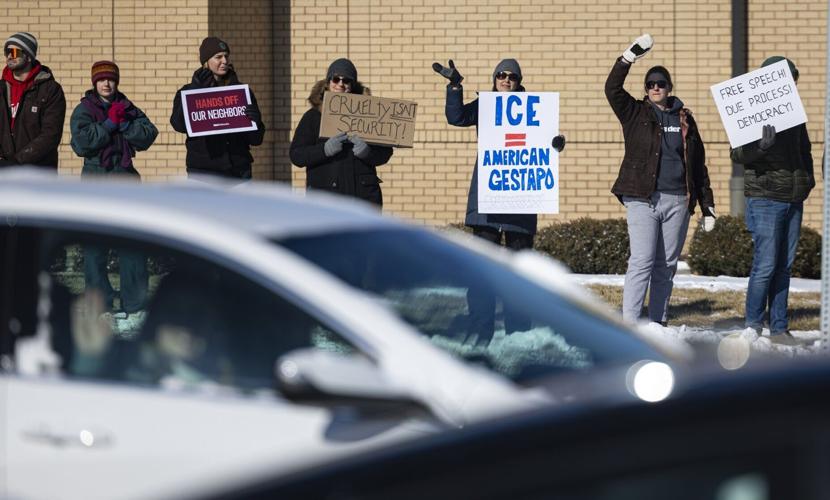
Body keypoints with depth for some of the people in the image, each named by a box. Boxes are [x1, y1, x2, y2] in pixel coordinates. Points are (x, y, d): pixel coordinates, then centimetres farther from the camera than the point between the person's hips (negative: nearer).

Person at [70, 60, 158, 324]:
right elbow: (82, 141, -13)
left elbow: (148, 134, -1)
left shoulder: (127, 108, 12)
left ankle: (135, 303, 1)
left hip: (125, 176, 2)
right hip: (95, 177, -2)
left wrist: (123, 123, -13)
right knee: (95, 243, -1)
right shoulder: (83, 110, 4)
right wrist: (109, 123, -13)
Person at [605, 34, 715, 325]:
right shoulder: (635, 114, 7)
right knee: (642, 262, -12)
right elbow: (612, 89, -10)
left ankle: (658, 323, 13)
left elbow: (698, 164, 15)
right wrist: (629, 57, -19)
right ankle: (629, 323, -15)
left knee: (666, 266, 7)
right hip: (642, 199, -3)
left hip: (677, 200, 3)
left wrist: (707, 205, 12)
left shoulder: (684, 119, 13)